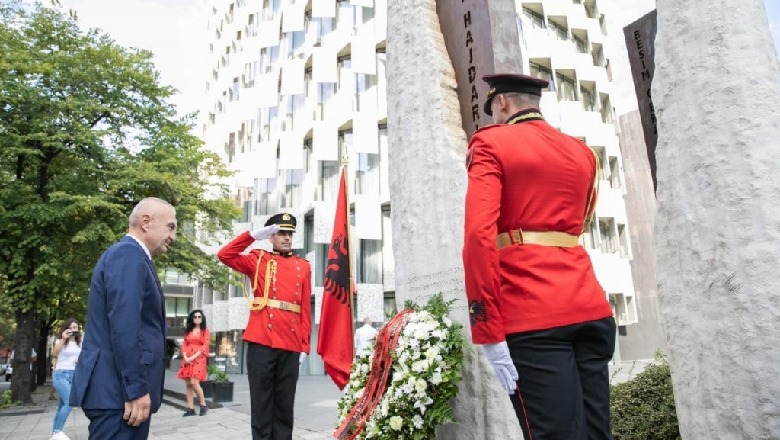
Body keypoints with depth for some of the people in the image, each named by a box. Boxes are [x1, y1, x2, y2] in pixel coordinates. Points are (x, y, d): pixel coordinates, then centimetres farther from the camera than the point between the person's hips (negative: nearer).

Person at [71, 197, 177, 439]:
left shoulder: (130, 255, 18)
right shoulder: (129, 255, -13)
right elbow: (123, 326, -22)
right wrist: (136, 389, -21)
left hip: (119, 386, 10)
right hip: (120, 389, -10)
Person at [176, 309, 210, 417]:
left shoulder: (205, 331, 4)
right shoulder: (188, 331, 17)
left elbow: (205, 347, -5)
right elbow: (184, 345, 11)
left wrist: (193, 357, -14)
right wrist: (185, 357, -6)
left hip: (198, 359, -5)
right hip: (187, 360, 5)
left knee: (194, 383, -16)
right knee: (188, 384, 3)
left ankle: (203, 405, -2)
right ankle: (190, 409, 8)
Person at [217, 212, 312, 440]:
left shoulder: (303, 266, 12)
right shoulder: (258, 260, 9)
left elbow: (306, 309, 9)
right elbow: (225, 255, -5)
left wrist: (304, 346, 4)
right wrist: (254, 235, -9)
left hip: (291, 346, 2)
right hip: (261, 342, -2)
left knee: (285, 405, 10)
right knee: (262, 402, 4)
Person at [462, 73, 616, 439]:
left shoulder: (491, 144, 0)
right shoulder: (582, 153, 18)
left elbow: (479, 235, -14)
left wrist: (488, 333, -15)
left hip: (533, 316, -6)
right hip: (590, 306, 6)